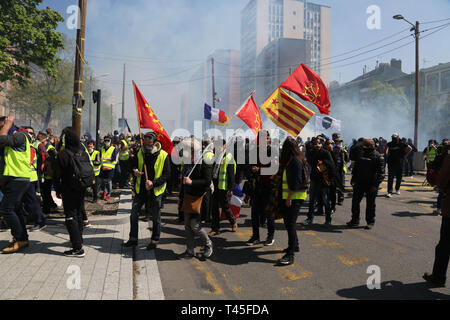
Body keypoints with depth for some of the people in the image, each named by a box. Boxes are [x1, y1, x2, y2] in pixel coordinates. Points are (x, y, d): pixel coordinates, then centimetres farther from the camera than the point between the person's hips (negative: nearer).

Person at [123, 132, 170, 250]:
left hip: (155, 191, -4)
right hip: (141, 189, 4)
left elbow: (167, 175, -11)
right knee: (134, 213, 6)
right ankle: (133, 239, 21)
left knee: (155, 217, 7)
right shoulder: (140, 153, 1)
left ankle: (155, 240, 23)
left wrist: (153, 182, -24)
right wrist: (135, 170, -12)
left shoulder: (163, 156, -11)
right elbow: (134, 164, 13)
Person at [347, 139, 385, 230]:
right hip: (359, 183, 5)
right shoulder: (361, 155, 8)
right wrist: (353, 180, 12)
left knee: (370, 204, 5)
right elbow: (355, 168, 17)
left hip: (371, 185, -5)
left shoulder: (377, 157, -9)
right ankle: (355, 220, 17)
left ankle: (370, 222, 19)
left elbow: (381, 173, -11)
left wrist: (375, 185, -17)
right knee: (355, 201, 6)